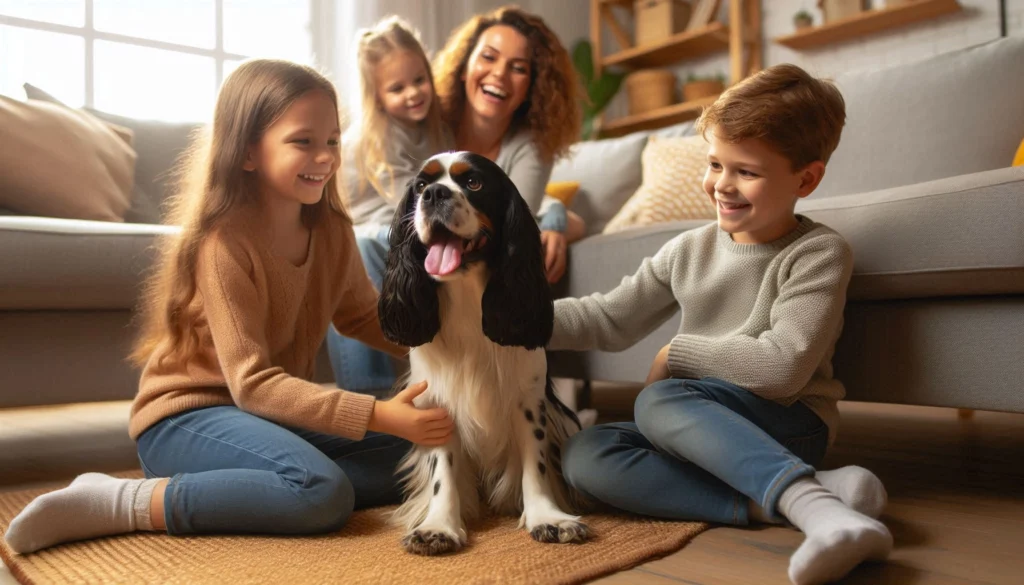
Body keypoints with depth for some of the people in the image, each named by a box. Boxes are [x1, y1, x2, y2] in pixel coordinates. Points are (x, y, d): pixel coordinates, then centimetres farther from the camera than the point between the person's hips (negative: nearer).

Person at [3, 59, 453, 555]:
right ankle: (116, 503, -17)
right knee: (322, 492, -32)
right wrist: (376, 414, -36)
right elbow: (252, 384, -27)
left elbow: (364, 315, 10)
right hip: (186, 415, -7)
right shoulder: (225, 243, -22)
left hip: (276, 414, 8)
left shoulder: (331, 229, -1)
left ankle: (214, 487, -10)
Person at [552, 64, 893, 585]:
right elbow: (607, 319, 7)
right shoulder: (689, 250, 7)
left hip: (790, 425, -6)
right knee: (584, 455, -17)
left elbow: (781, 368, -21)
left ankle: (813, 505, -44)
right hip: (709, 430, 7)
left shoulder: (818, 253, -10)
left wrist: (678, 353, -10)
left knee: (658, 400, -31)